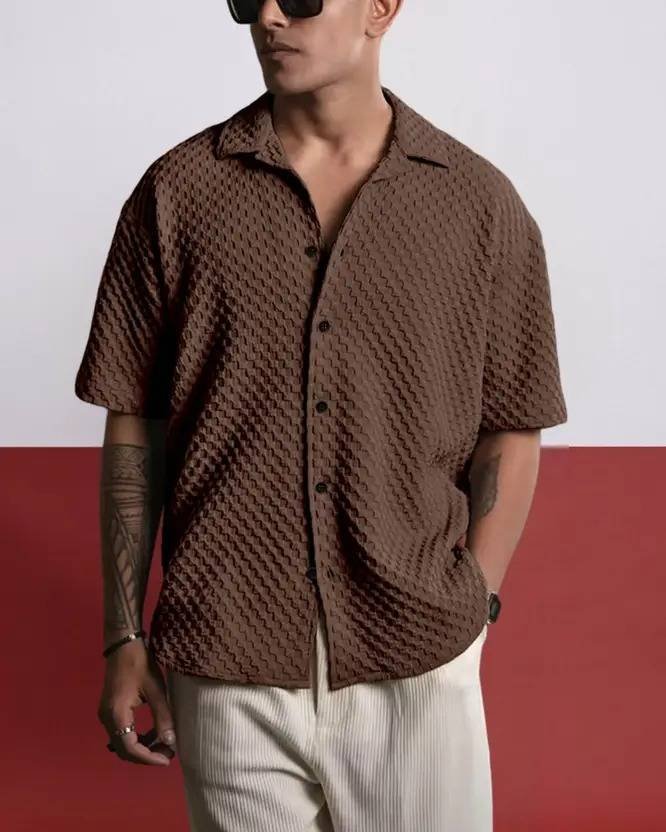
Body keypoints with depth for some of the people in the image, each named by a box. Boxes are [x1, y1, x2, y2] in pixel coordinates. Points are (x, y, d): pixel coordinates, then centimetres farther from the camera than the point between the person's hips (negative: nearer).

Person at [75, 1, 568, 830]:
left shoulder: (481, 203, 0)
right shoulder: (176, 193, 0)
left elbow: (509, 433, 4)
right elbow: (135, 428, 3)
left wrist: (467, 611, -4)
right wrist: (124, 638, 2)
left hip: (417, 668, 0)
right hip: (227, 669, 0)